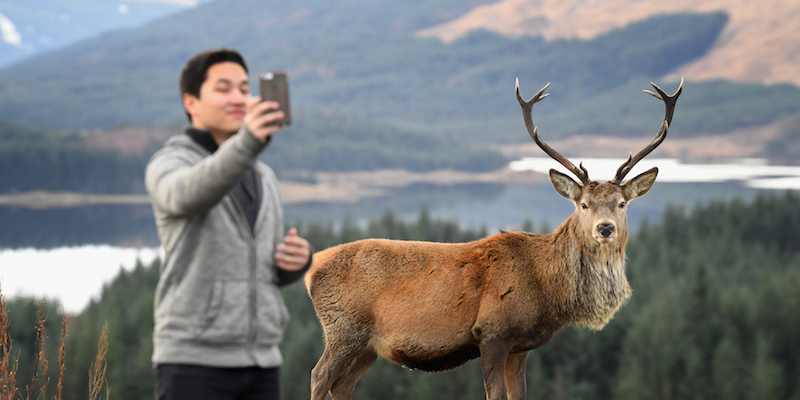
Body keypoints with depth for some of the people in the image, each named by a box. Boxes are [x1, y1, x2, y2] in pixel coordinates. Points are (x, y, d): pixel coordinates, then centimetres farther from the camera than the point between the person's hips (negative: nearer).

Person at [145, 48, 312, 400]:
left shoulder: (262, 178, 18)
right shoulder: (168, 166, -4)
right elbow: (189, 196, -30)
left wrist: (298, 259, -1)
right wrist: (247, 143, -47)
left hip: (258, 363, 7)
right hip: (193, 362, -6)